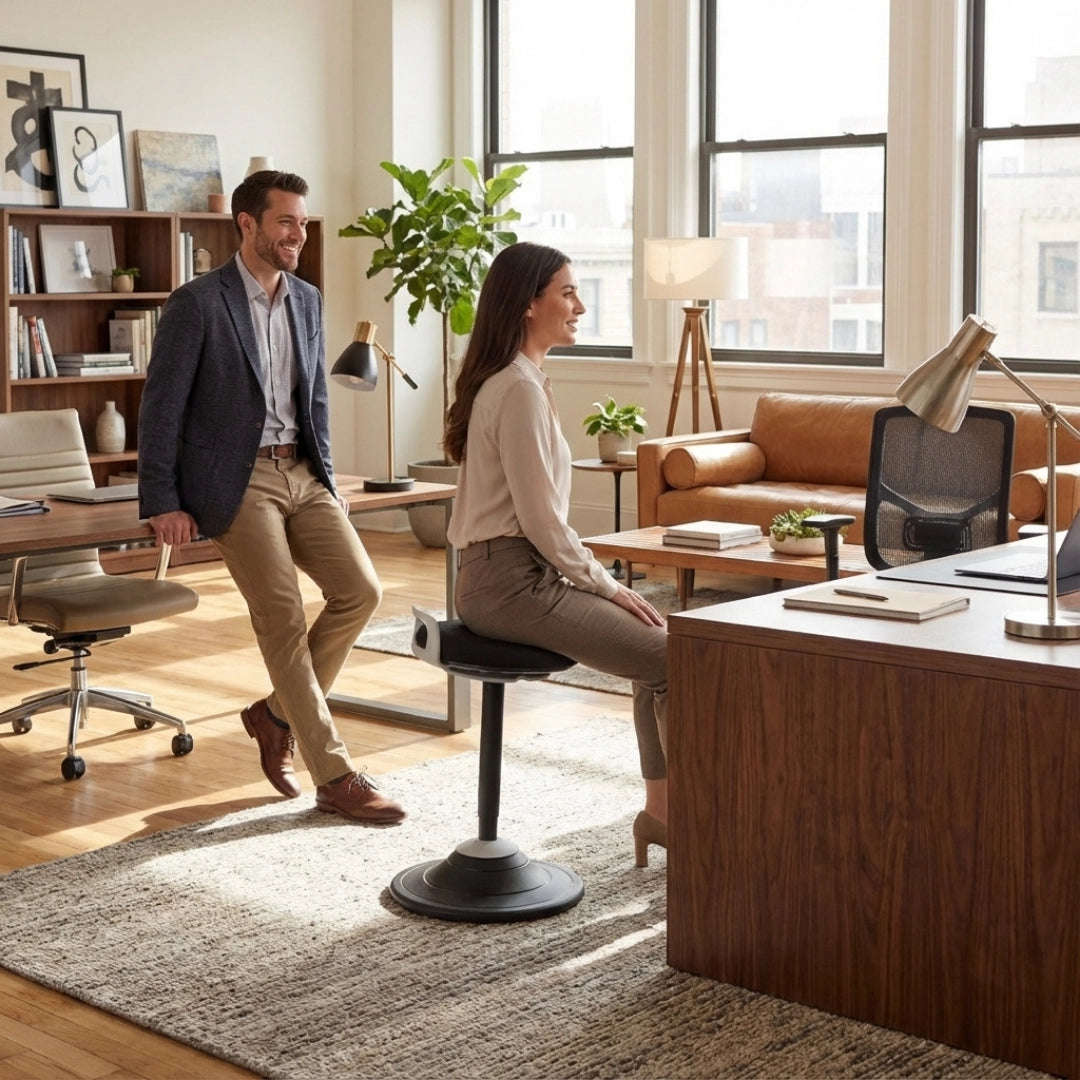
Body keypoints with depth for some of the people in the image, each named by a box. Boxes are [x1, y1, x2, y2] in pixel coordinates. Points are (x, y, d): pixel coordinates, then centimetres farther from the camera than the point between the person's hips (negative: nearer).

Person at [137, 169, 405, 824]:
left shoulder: (307, 300, 11)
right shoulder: (198, 303, -9)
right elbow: (162, 408, -8)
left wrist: (326, 477, 12)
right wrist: (163, 503, -11)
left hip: (301, 474, 7)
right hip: (236, 481, -7)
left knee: (361, 590, -4)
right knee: (284, 620, -9)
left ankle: (279, 713, 16)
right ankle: (334, 778, -2)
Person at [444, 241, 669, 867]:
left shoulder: (517, 380, 16)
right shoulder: (520, 389, -16)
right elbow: (540, 520, -19)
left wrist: (601, 581, 12)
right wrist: (606, 586, -9)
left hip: (520, 572, 10)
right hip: (510, 582, -10)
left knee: (661, 638, 11)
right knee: (678, 661, -12)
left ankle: (662, 811, 13)